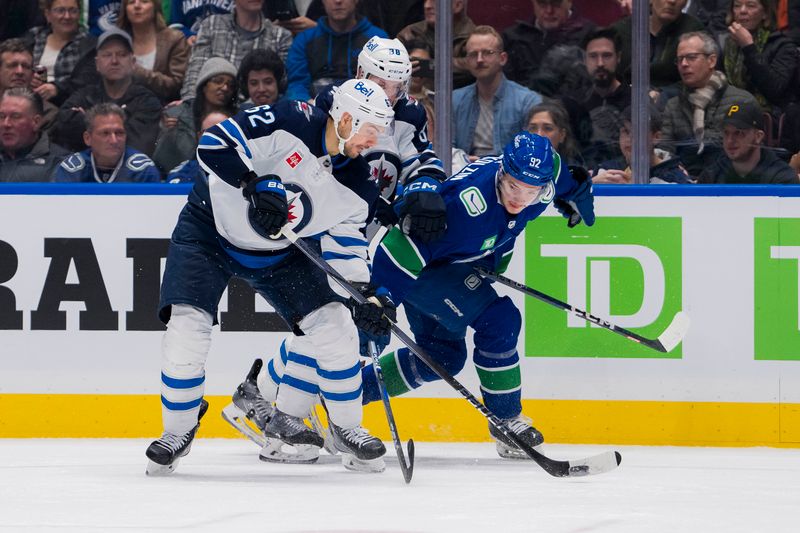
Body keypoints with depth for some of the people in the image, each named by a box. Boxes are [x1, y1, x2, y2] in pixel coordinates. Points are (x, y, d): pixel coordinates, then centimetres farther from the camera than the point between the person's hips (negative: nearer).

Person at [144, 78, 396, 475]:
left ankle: (287, 420, 12)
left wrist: (364, 295, -15)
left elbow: (344, 246, -2)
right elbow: (214, 142, -29)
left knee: (333, 324, -5)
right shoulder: (293, 122, -26)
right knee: (187, 325, -18)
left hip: (277, 252, 5)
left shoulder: (356, 185, -9)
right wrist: (255, 186, -39)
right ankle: (178, 430, -1)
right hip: (210, 229, -5)